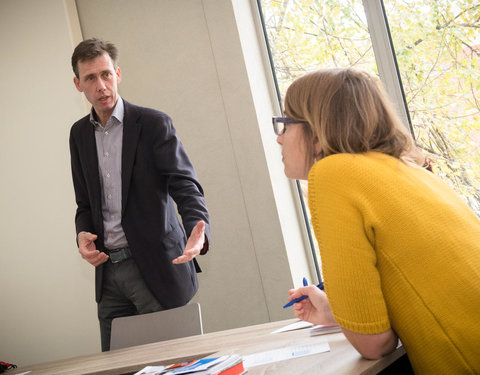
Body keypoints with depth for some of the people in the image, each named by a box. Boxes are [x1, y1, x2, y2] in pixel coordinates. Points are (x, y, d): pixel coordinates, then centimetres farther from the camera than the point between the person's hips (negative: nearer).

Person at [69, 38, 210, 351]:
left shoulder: (154, 124, -6)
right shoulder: (79, 134, 11)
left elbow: (185, 185, -14)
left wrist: (198, 231, -34)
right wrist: (83, 234, -3)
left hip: (155, 266, -5)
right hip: (108, 270, 5)